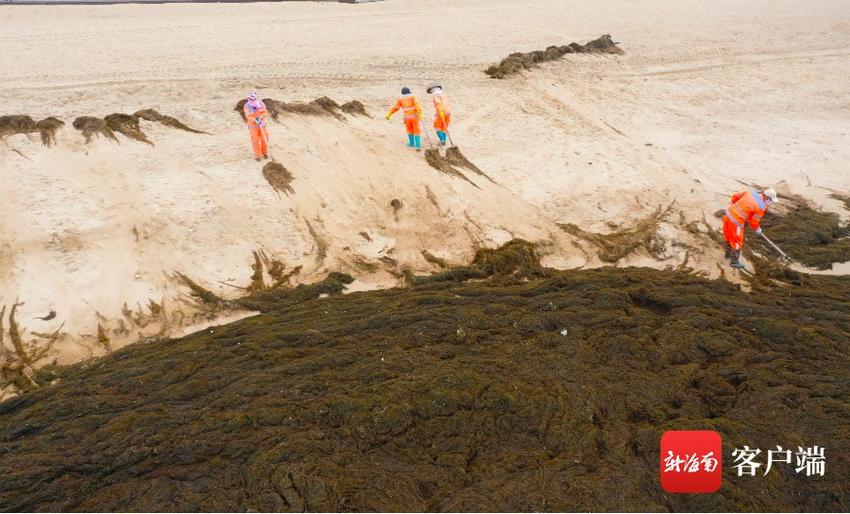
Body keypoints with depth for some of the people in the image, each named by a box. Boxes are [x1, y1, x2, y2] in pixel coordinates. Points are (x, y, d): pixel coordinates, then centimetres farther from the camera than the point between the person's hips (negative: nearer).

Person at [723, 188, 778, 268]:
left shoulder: (750, 192, 4)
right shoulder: (761, 207, -12)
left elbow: (735, 196, 11)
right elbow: (754, 222, -4)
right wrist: (758, 229, 17)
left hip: (728, 214, 8)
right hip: (736, 222, -8)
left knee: (729, 236, 28)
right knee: (737, 242, 9)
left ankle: (729, 252, 48)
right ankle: (734, 261, 22)